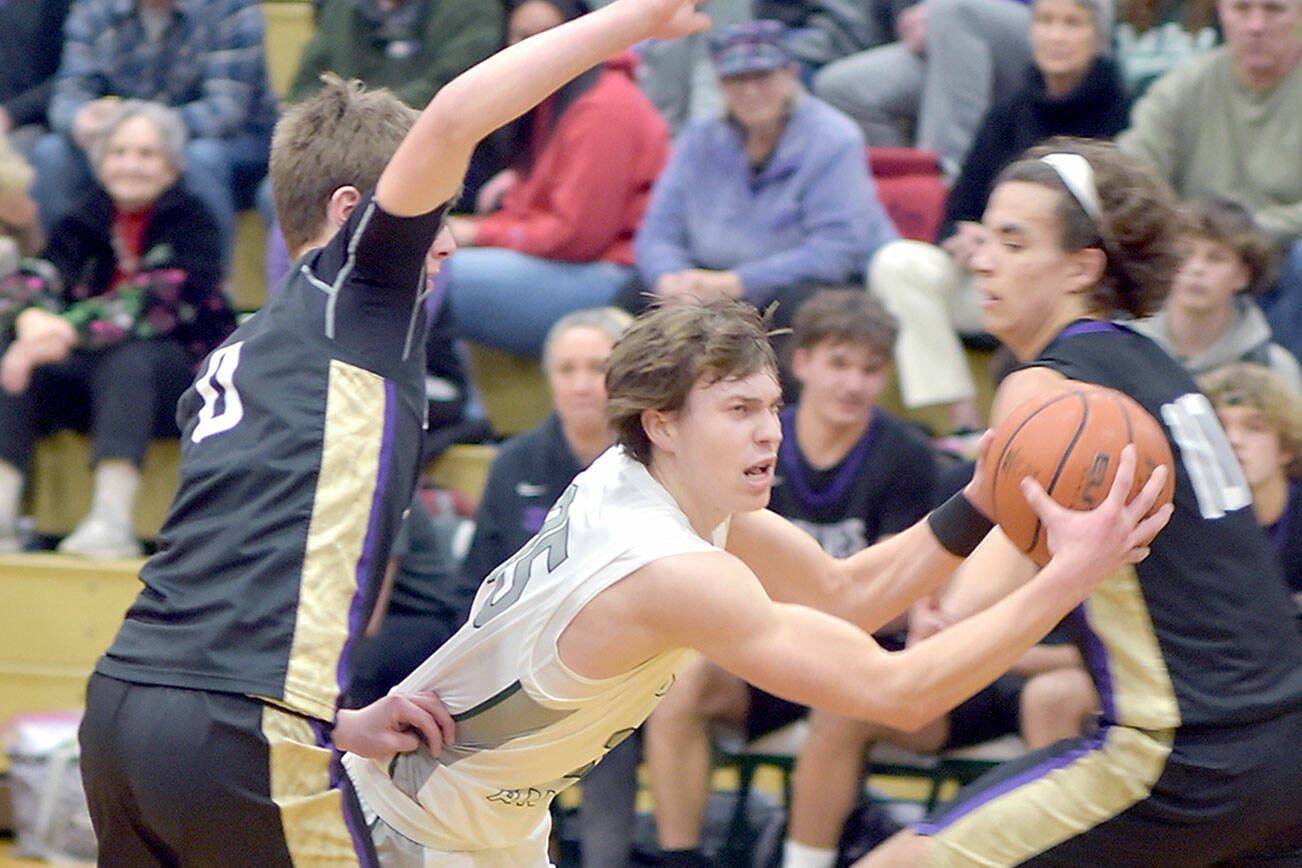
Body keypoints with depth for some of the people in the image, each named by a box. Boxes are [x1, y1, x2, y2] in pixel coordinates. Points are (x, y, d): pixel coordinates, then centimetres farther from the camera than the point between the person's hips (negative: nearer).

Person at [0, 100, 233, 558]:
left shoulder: (191, 220, -6)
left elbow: (155, 300, -23)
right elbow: (42, 276, -8)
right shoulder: (88, 217, 10)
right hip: (92, 373, 5)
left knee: (128, 361, -35)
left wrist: (69, 331, -35)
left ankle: (112, 520, -43)